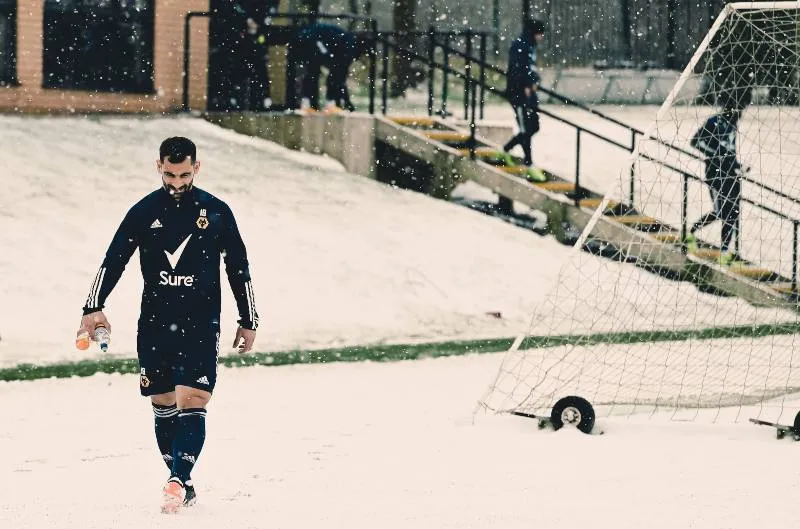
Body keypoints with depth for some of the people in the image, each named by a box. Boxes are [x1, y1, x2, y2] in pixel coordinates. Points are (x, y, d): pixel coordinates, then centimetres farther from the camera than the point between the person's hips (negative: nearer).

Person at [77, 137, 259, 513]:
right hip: (154, 326, 2)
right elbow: (113, 261, 4)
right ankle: (183, 486, 12)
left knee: (192, 403, -15)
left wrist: (248, 322, 11)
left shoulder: (216, 212, 1)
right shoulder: (143, 212, 2)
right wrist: (93, 308, -7)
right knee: (163, 406, 4)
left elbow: (239, 269, 9)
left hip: (200, 327, -2)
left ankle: (178, 480, -21)